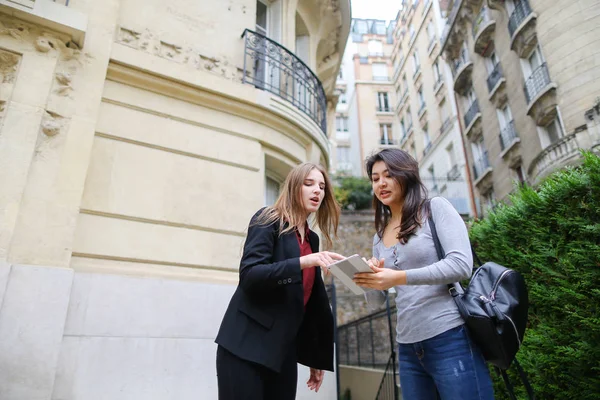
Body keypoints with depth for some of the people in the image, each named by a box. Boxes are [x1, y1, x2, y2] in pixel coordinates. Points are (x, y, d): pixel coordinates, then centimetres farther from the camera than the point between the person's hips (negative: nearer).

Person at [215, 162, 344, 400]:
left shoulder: (312, 239, 13)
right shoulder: (268, 220, -5)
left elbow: (314, 300, 15)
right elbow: (249, 274, -18)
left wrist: (317, 357, 16)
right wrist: (303, 262, -28)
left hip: (285, 350, 6)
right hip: (246, 346, -6)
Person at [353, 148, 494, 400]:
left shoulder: (436, 208, -2)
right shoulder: (379, 237, 12)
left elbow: (461, 265, -15)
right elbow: (375, 299, 12)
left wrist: (399, 278, -22)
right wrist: (372, 279, -10)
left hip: (449, 339, -5)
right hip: (408, 348, 6)